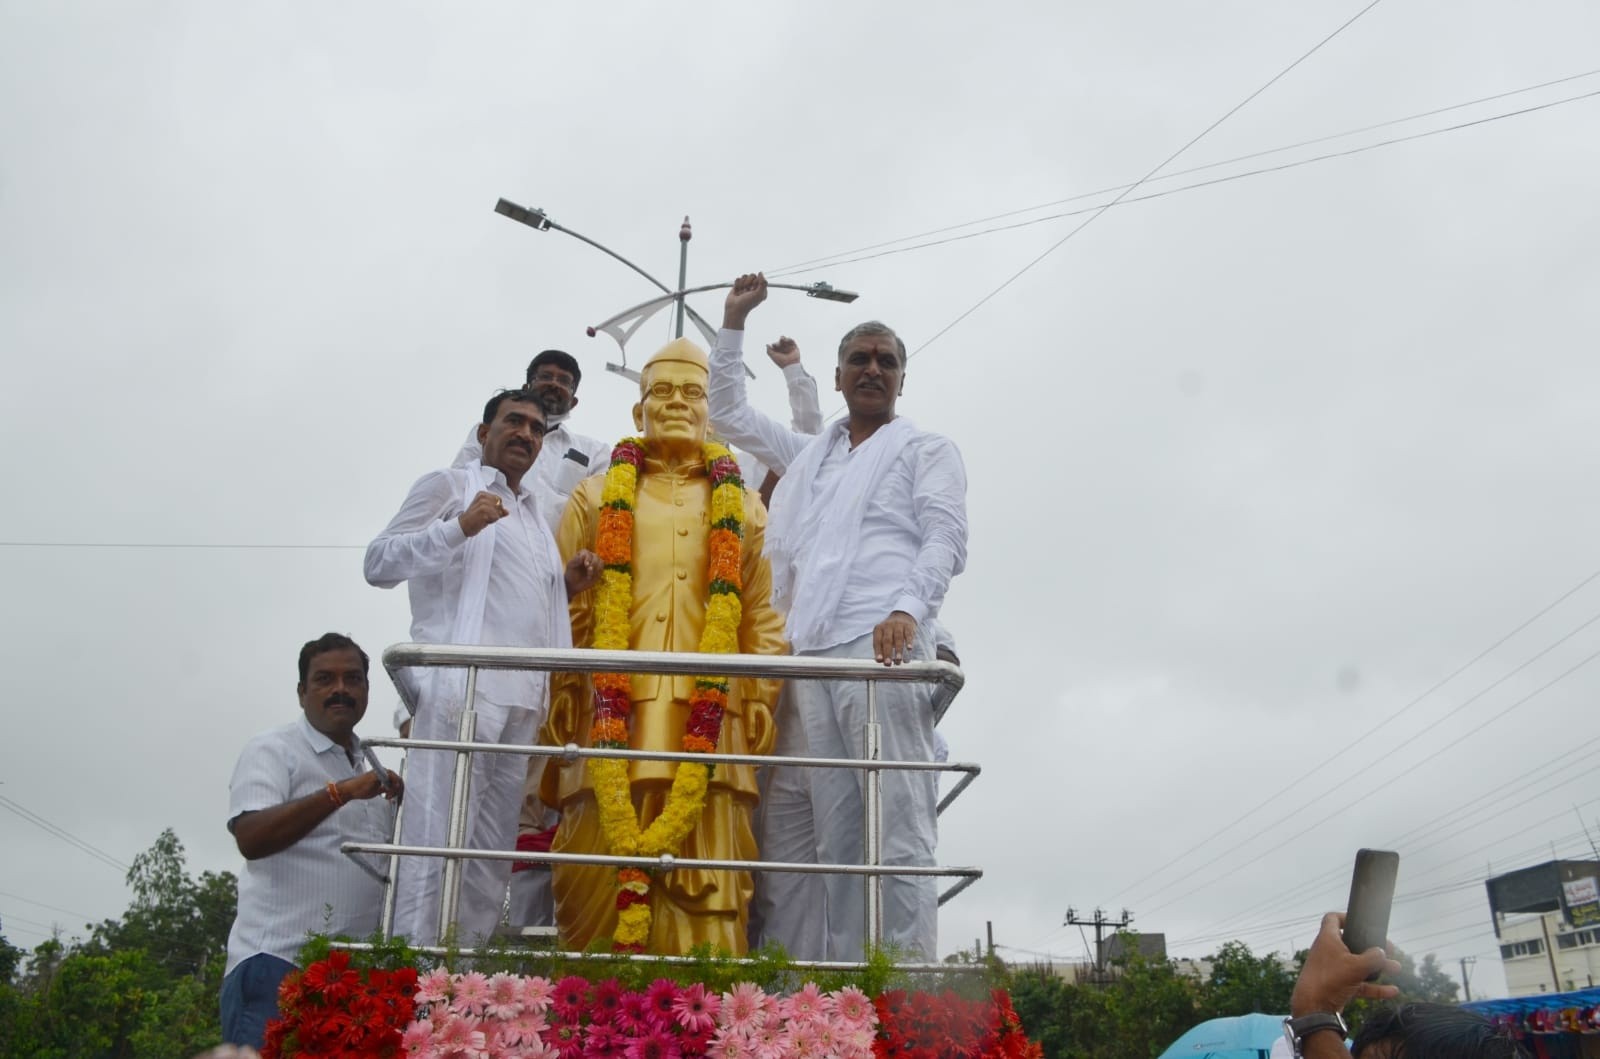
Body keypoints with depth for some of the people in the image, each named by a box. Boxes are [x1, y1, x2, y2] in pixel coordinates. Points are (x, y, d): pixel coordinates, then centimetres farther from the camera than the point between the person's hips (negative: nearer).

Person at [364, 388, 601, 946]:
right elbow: (379, 563, -2)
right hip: (462, 686, -7)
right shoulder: (448, 486, 9)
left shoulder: (534, 514, 29)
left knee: (492, 850, 3)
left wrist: (565, 585, 15)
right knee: (440, 839, -13)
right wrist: (459, 526, -14)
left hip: (522, 698, 7)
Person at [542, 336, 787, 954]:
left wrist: (760, 699, 0)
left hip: (710, 716, 0)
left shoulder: (742, 508, 20)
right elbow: (564, 611, 11)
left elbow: (763, 619, 12)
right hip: (614, 716, 0)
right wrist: (561, 698, 0)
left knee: (704, 882, -6)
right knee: (601, 881, -5)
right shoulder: (596, 498, 19)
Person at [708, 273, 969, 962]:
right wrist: (734, 321, 35)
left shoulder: (927, 451, 16)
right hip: (808, 655, 5)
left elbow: (945, 539, 1)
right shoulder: (809, 455, 31)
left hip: (883, 647, -5)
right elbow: (728, 411, 40)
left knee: (897, 823, -13)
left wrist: (906, 608, -17)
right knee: (832, 833, -2)